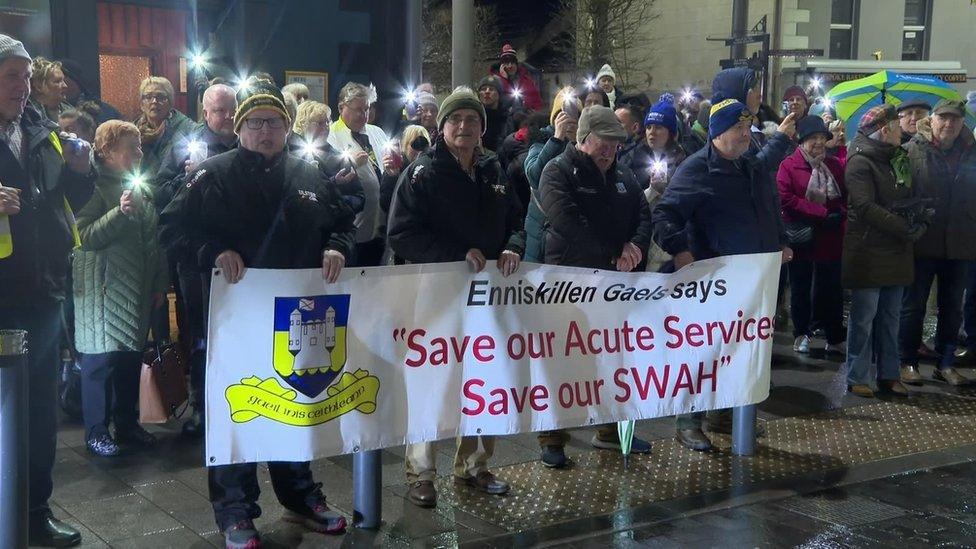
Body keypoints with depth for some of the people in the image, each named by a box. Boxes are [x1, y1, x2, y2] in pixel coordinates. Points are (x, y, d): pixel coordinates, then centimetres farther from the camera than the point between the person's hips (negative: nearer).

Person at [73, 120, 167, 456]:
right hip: (104, 292, -7)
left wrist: (160, 283, 15)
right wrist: (120, 212, -27)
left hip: (137, 291, 7)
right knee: (101, 360, -1)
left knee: (131, 359, 12)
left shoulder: (140, 187, 14)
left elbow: (155, 238, 18)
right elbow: (85, 237, -19)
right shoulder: (94, 187, -9)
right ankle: (96, 431, 10)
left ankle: (127, 424, 25)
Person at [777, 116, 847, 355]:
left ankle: (835, 338, 16)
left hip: (831, 239, 4)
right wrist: (822, 212, -18)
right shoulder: (789, 166, -6)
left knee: (833, 289, 7)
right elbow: (785, 199, -17)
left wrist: (840, 212, -9)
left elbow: (847, 196, 14)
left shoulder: (834, 165, 10)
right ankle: (801, 335, 22)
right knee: (801, 289, 9)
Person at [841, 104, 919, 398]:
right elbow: (866, 208, -18)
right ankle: (857, 378, 8)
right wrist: (907, 228, -19)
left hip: (896, 252, 7)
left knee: (890, 317, 11)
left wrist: (920, 221, -3)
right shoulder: (860, 161, -10)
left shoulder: (899, 159, 15)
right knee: (863, 317, -1)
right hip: (868, 251, -7)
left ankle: (889, 374, 19)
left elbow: (912, 197, 18)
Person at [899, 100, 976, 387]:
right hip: (923, 242, -4)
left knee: (952, 307, 13)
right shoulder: (913, 150, -6)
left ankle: (946, 363, 24)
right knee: (914, 305, 7)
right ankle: (908, 362, 17)